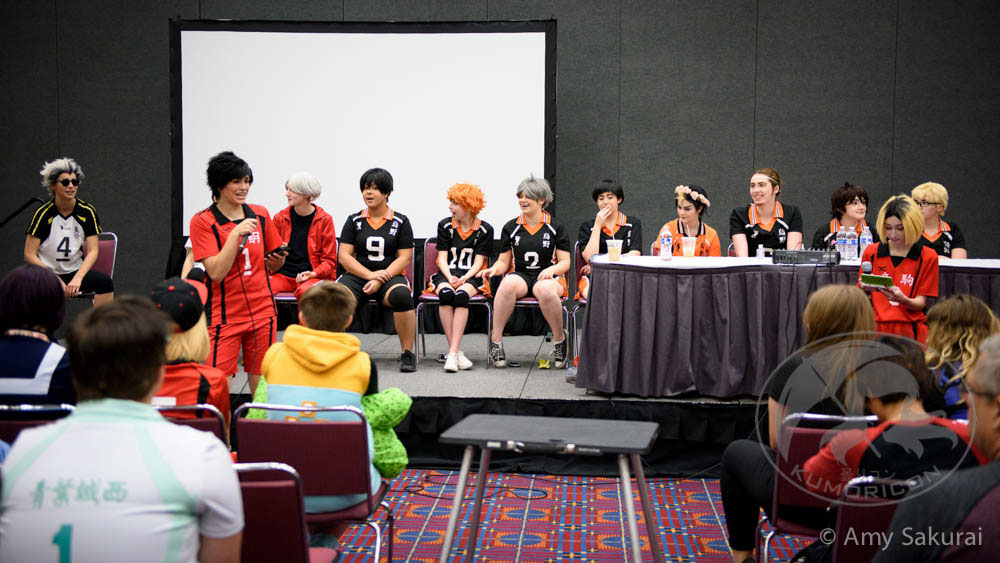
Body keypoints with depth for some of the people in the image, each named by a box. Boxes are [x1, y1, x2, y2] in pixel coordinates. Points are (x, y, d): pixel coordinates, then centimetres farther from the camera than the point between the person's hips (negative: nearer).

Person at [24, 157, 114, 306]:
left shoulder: (87, 212, -1)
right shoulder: (43, 213, -7)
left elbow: (92, 251, -3)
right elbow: (29, 255, -8)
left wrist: (77, 278, -19)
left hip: (77, 270, 2)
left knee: (105, 282, -27)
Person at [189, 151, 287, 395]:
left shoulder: (261, 215, 7)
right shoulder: (203, 221, -6)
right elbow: (216, 272, -15)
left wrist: (278, 260, -5)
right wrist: (236, 233, -20)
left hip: (262, 313, 4)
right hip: (224, 317, -4)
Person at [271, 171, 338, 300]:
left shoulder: (324, 219, 2)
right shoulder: (280, 217, 10)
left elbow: (329, 260, 4)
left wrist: (313, 273, -13)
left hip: (314, 276, -3)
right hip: (283, 274, 3)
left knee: (305, 291, -37)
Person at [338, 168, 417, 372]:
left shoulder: (400, 222, 8)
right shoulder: (354, 221, 11)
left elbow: (404, 257, 2)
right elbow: (344, 256, 4)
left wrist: (380, 280, -13)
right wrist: (370, 274, -11)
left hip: (390, 277, -1)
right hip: (357, 276, 1)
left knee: (401, 296, -37)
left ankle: (407, 354, -24)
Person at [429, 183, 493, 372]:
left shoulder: (484, 230, 3)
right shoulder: (445, 225, 9)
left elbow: (478, 262, -2)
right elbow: (442, 259, 4)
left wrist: (463, 279, -19)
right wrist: (450, 278, -15)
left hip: (471, 277, -1)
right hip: (446, 275, 2)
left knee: (461, 295, -35)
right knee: (446, 293, -34)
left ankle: (452, 353, -40)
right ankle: (456, 352, -33)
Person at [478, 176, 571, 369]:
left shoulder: (555, 227, 7)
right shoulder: (511, 227, 13)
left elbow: (565, 262, 5)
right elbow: (504, 262, 15)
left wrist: (552, 269, -16)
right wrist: (494, 269, -8)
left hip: (547, 276, -2)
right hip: (520, 275, 2)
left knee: (546, 290, -41)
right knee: (508, 284, -37)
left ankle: (559, 339, -17)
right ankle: (496, 340, -28)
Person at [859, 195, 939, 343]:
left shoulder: (927, 257, 5)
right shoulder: (871, 253, 11)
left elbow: (921, 303, 3)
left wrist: (902, 299, -17)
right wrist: (864, 290, -9)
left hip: (910, 330, -1)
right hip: (876, 329, 1)